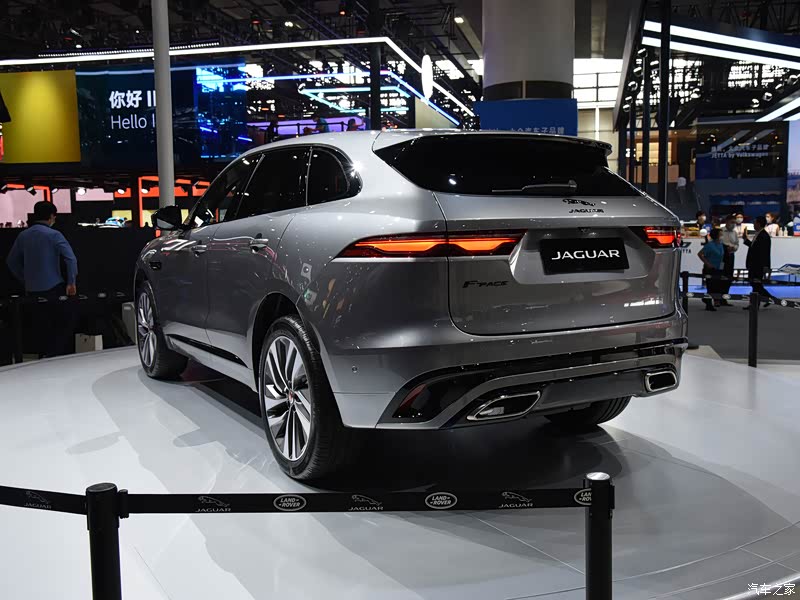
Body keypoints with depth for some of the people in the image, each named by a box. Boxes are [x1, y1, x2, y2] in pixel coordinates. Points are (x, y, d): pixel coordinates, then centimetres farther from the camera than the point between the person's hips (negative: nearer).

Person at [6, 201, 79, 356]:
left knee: (43, 325, 18)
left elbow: (11, 261, 15)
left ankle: (46, 355, 23)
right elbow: (71, 259, -18)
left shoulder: (23, 236, 7)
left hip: (32, 290, 6)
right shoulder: (54, 235, -10)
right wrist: (71, 282, -12)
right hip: (53, 287, -6)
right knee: (66, 322, 4)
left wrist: (25, 279, 19)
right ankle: (57, 355, -5)